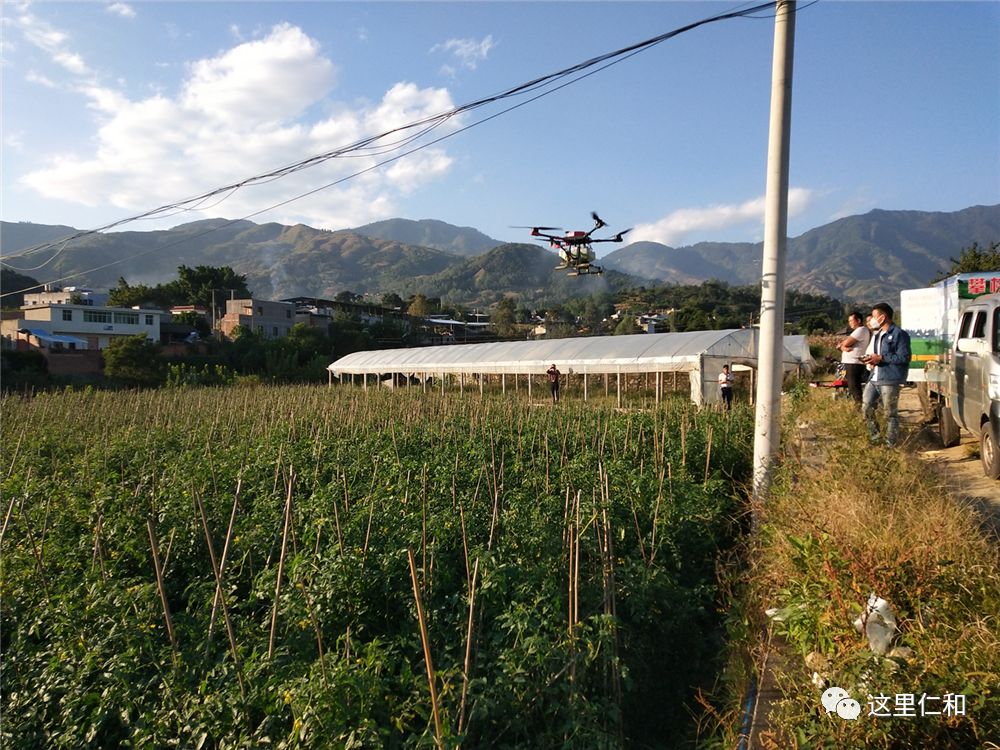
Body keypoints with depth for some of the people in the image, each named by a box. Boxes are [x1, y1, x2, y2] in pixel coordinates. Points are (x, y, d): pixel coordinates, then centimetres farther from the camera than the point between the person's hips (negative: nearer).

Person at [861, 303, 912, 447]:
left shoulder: (899, 334, -10)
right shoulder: (877, 335, 18)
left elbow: (904, 357, -15)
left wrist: (881, 358, -17)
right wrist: (872, 359, 6)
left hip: (890, 380, -8)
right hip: (874, 378, 8)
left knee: (890, 414, 0)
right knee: (866, 407, 7)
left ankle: (890, 444, 8)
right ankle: (874, 437, 23)